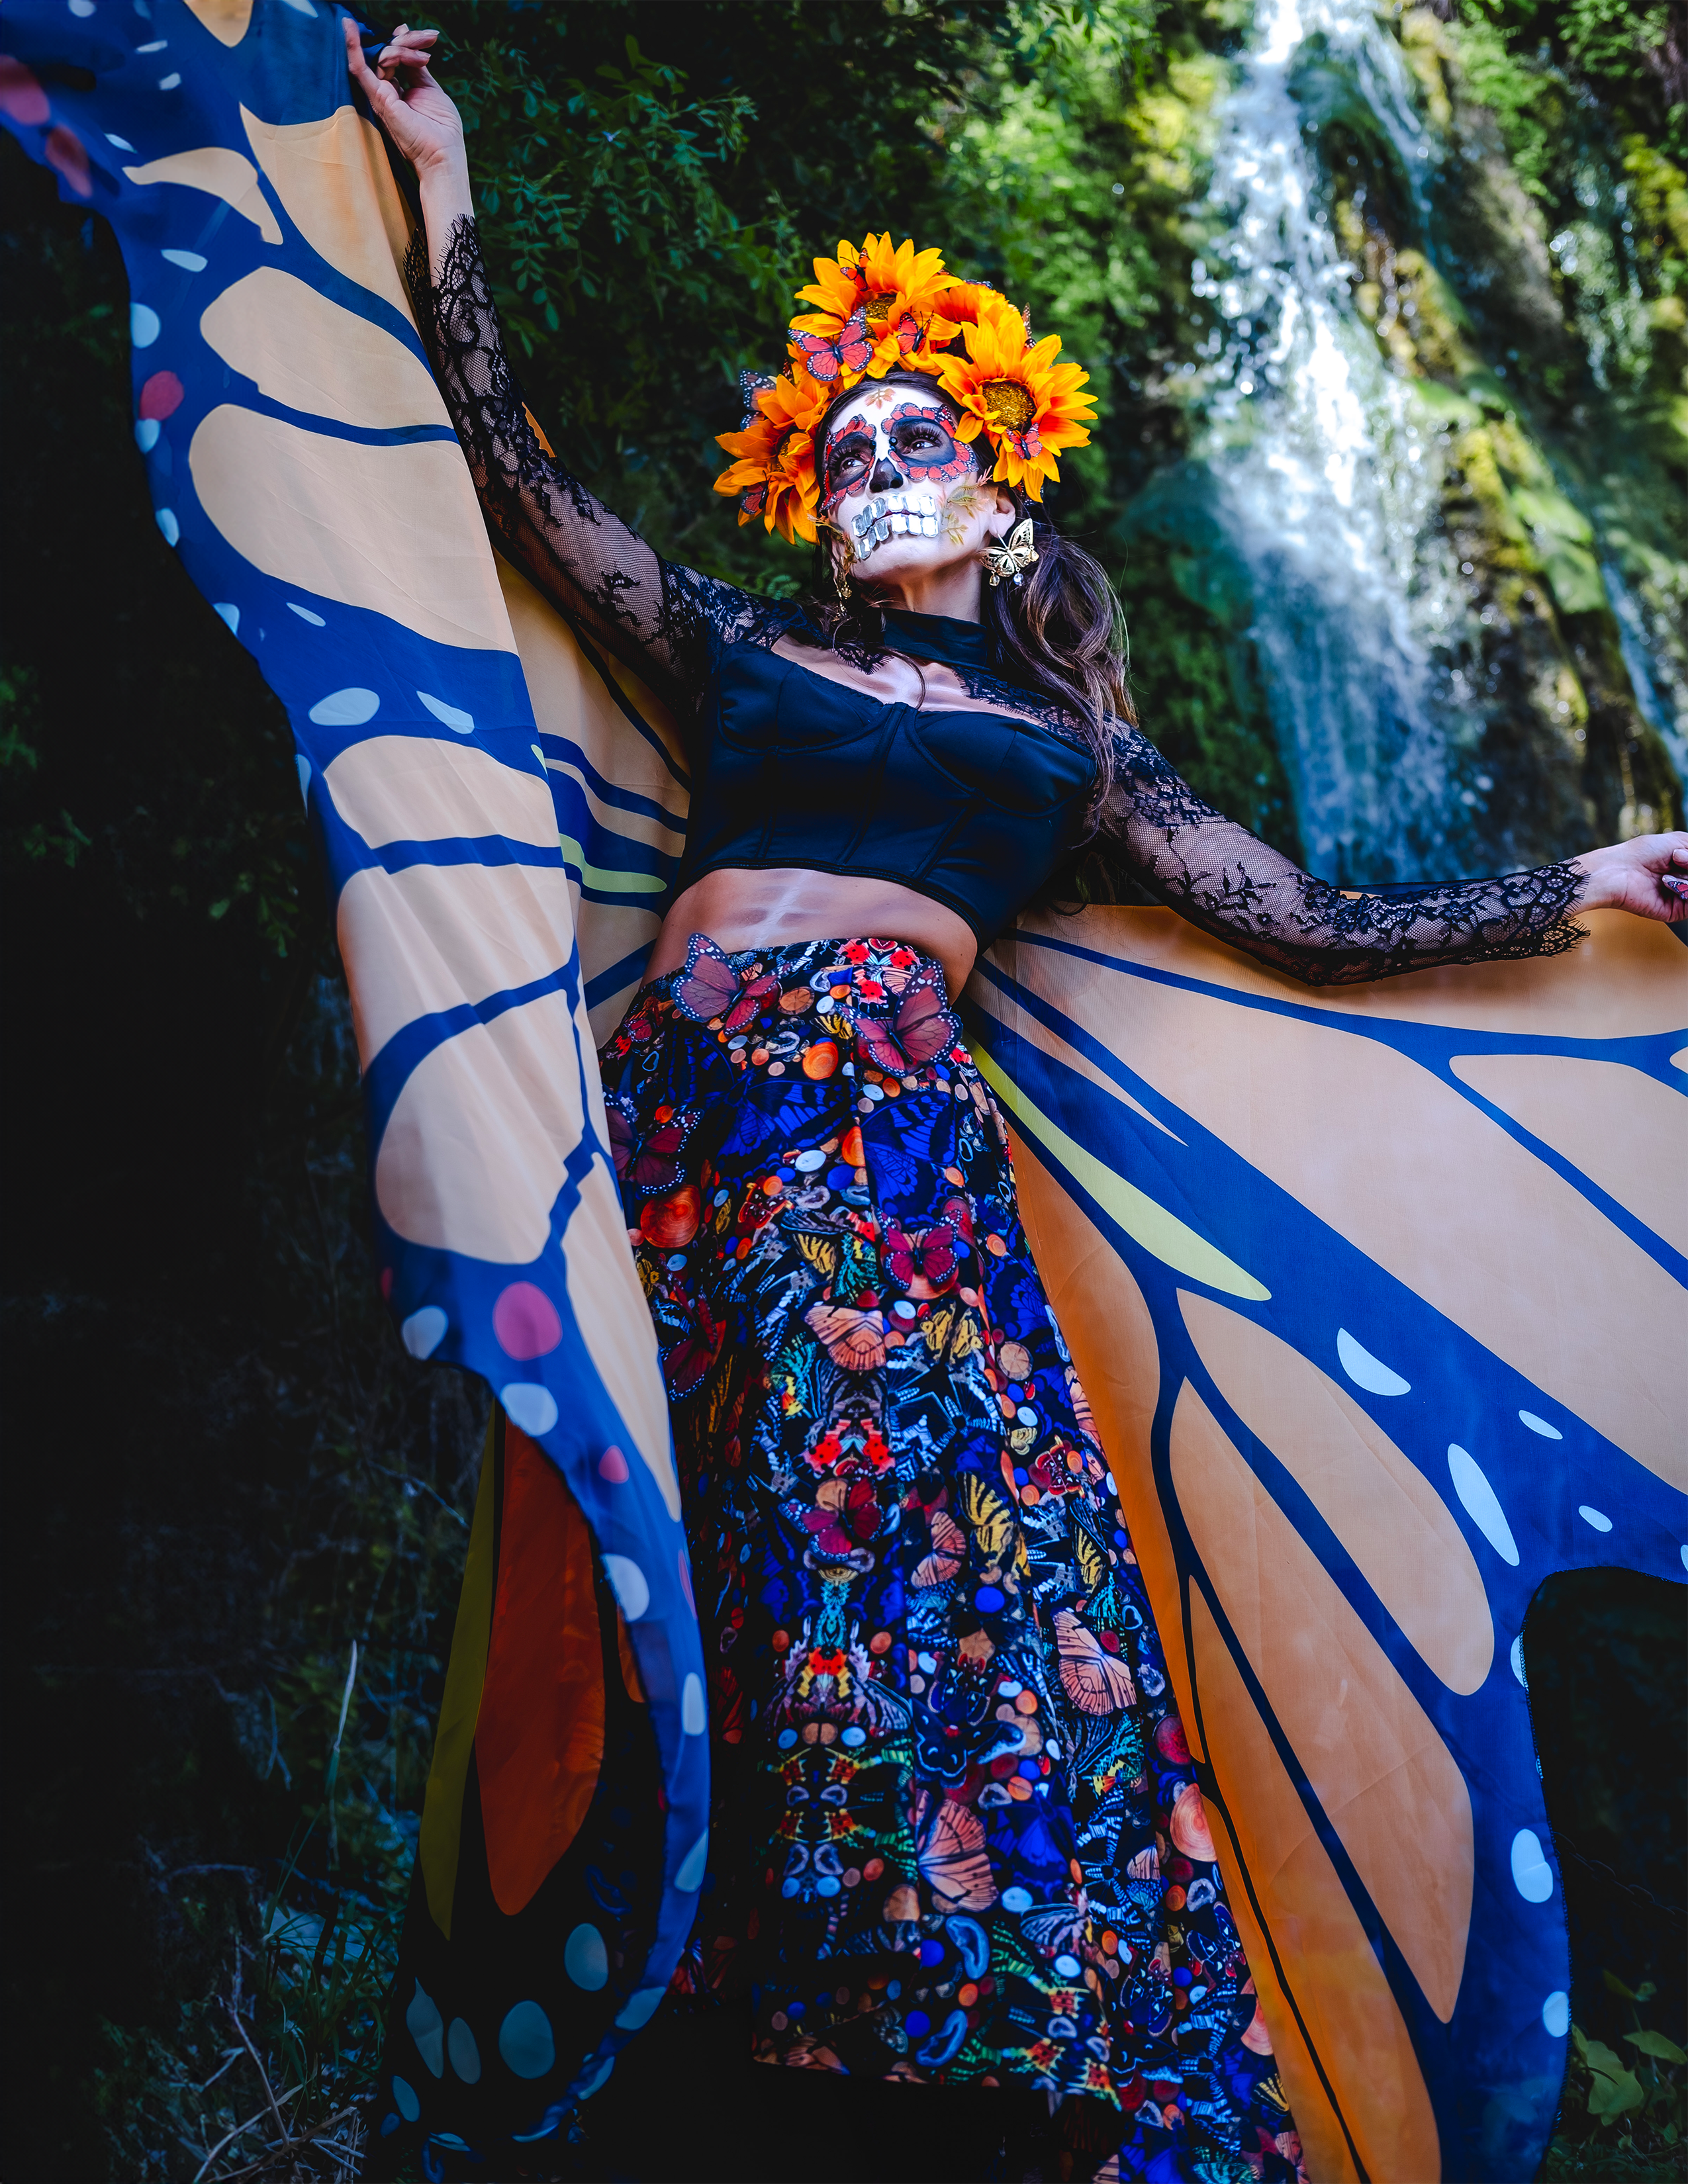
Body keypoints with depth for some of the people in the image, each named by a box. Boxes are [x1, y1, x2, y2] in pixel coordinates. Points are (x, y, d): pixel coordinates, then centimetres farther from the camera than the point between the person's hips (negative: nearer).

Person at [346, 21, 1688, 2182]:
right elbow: (513, 466, 24)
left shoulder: (1063, 740, 22)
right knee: (718, 1544, -13)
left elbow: (1315, 922, 19)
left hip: (890, 1099, -1)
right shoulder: (739, 647, 24)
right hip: (687, 1082, 2)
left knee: (940, 1522, -17)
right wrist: (445, 181, 28)